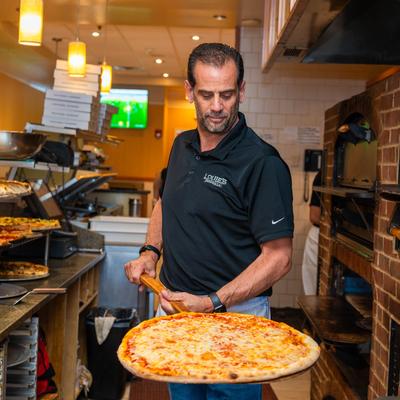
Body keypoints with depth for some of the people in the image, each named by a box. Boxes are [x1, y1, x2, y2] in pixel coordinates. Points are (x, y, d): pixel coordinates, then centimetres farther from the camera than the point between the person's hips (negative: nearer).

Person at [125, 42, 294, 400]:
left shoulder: (263, 163, -19)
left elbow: (278, 258, -19)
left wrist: (212, 303, -25)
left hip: (234, 314, -6)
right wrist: (150, 251, 4)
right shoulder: (182, 145, 3)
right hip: (174, 305, 7)